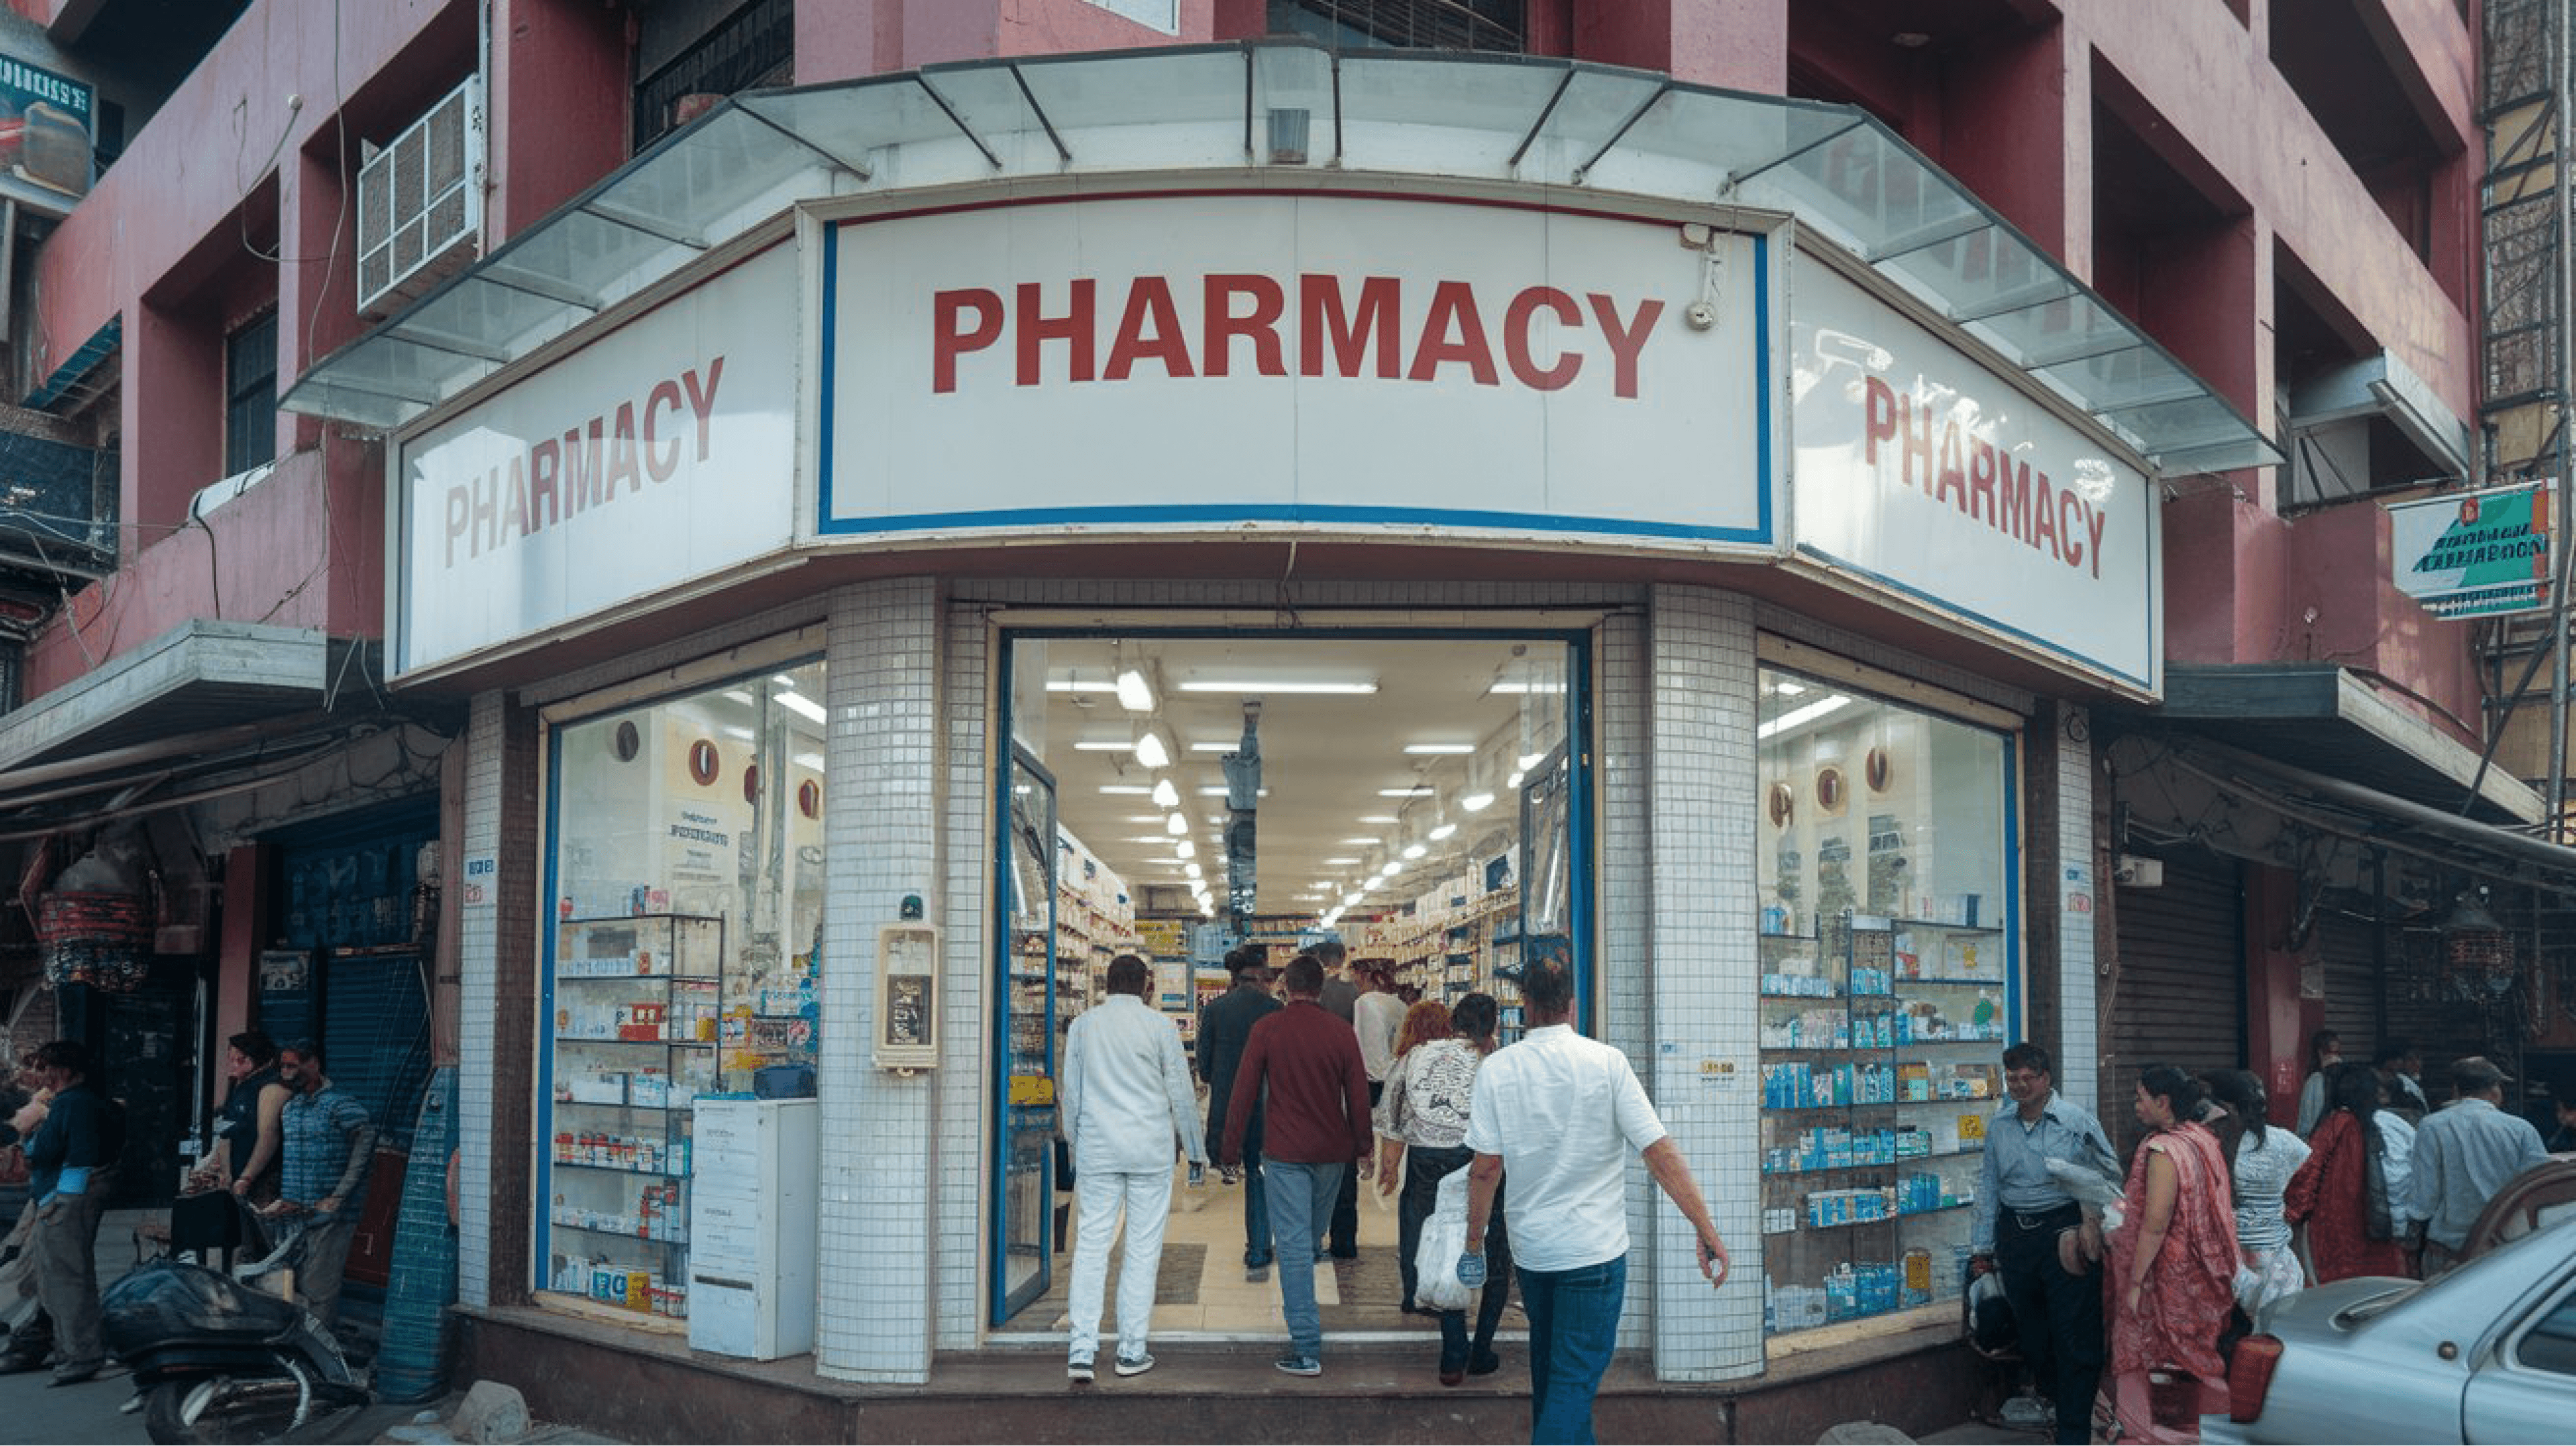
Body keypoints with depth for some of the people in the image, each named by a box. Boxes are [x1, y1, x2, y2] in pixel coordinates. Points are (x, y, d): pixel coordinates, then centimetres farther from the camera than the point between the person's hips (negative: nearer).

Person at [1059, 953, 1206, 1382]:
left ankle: (1081, 1351, -4)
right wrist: (1196, 1150, 12)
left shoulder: (1082, 1025, 5)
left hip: (1096, 1149, 2)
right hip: (1150, 1151, -2)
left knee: (1091, 1245, 3)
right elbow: (1182, 1095, 1)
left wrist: (1076, 1145, 21)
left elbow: (1071, 1095, 9)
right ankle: (1132, 1351, 9)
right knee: (1143, 1248, 5)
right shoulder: (1160, 1027, -2)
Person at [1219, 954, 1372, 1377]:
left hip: (1285, 1153, -3)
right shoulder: (1342, 1032, 0)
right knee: (1311, 1238, 20)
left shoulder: (1266, 1030, -7)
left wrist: (1231, 1148, 4)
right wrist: (1362, 1148, 16)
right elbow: (1359, 1095, 4)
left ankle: (1307, 1349, -7)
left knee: (1293, 1243, -3)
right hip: (1332, 1152, 4)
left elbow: (1243, 1092, -5)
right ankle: (1306, 1321, 34)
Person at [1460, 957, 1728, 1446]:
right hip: (1594, 1249, -3)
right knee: (1575, 1378, -1)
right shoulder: (1607, 1062, -11)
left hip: (1530, 1248, 4)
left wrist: (1475, 1240, 5)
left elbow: (1486, 1167, -7)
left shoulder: (1496, 1069, -6)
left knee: (1549, 1365, 24)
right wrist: (1706, 1229, -8)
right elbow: (1660, 1153, -13)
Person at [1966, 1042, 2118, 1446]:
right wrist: (1982, 1247, 13)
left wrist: (2093, 1222, -10)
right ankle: (2050, 1400, 30)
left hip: (2064, 1231, -5)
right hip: (2014, 1234, 5)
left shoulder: (2077, 1120, -5)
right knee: (2031, 1332, 13)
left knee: (2074, 1335, -5)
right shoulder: (1999, 1126, 9)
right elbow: (1989, 1188, 13)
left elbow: (2108, 1175, 1)